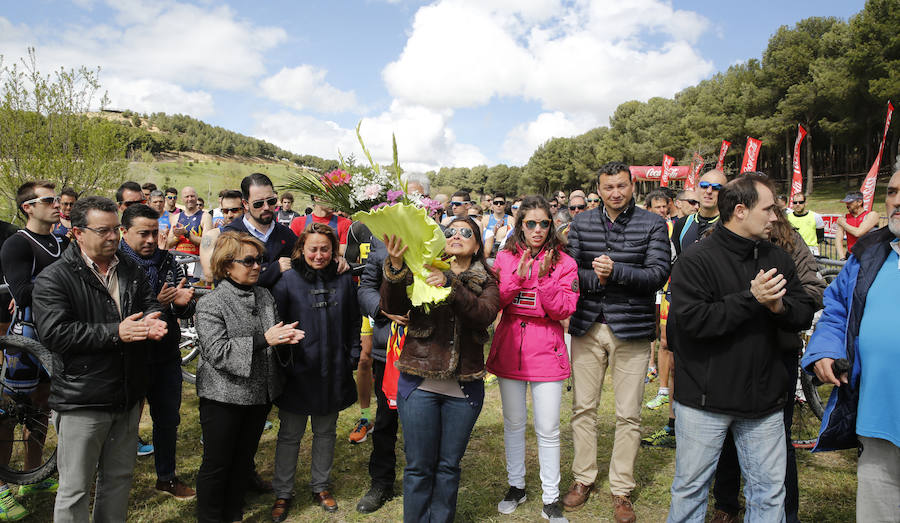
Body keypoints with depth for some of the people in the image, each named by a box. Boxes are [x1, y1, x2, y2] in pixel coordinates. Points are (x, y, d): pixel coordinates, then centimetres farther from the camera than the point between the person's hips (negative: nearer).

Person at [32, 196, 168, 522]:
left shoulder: (131, 271, 9)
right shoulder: (54, 278, -9)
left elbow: (151, 305, 13)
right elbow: (53, 333, -19)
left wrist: (152, 323, -12)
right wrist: (115, 333, -23)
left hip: (128, 396, 6)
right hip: (81, 401, -6)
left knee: (120, 478, 19)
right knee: (75, 489, 6)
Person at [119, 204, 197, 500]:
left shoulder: (168, 262, 3)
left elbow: (187, 311, 5)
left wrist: (182, 303, -18)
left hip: (167, 356, 5)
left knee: (168, 420, 18)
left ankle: (167, 478, 37)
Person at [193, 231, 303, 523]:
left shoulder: (265, 296, 5)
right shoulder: (211, 304, -12)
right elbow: (216, 352, -21)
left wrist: (285, 337, -7)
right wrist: (263, 340, -27)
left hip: (260, 394, 6)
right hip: (223, 397, -6)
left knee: (243, 460, 18)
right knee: (216, 464, 6)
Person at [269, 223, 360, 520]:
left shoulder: (344, 280, 1)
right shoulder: (288, 280, -8)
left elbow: (354, 323, 8)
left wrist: (352, 357, 3)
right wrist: (283, 360, -12)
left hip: (333, 373, 3)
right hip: (298, 373, -3)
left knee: (326, 432, 18)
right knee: (290, 435, 11)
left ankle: (321, 487, 36)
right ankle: (283, 493, 28)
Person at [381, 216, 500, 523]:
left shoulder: (486, 281, 6)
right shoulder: (422, 272, 4)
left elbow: (486, 314, -15)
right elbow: (393, 306, -11)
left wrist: (450, 285, -28)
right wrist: (395, 267, -27)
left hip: (464, 386, 1)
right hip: (419, 382, -1)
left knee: (449, 465, 13)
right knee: (419, 465, 8)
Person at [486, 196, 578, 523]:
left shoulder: (563, 262, -2)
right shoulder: (505, 258, 5)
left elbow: (564, 310, -9)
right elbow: (493, 302, -4)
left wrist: (544, 278, -21)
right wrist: (518, 276, -17)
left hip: (546, 352, -2)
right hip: (509, 348, 2)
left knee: (548, 429, 1)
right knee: (513, 422, 14)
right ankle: (516, 486, 32)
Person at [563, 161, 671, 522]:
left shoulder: (652, 225, -1)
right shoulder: (581, 223, 6)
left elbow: (658, 274, -11)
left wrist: (616, 270, -23)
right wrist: (595, 278, -18)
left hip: (632, 329, -2)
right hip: (587, 327, 2)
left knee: (628, 415, 6)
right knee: (583, 408, 11)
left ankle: (621, 489, 22)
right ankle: (583, 478, 28)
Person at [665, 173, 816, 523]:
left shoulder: (777, 259, 8)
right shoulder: (696, 260, -11)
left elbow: (805, 313, 7)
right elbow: (691, 319, -22)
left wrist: (779, 306, -15)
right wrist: (751, 299, -21)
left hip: (764, 399, 5)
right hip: (704, 399, -5)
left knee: (769, 492, 15)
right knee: (690, 487, 10)